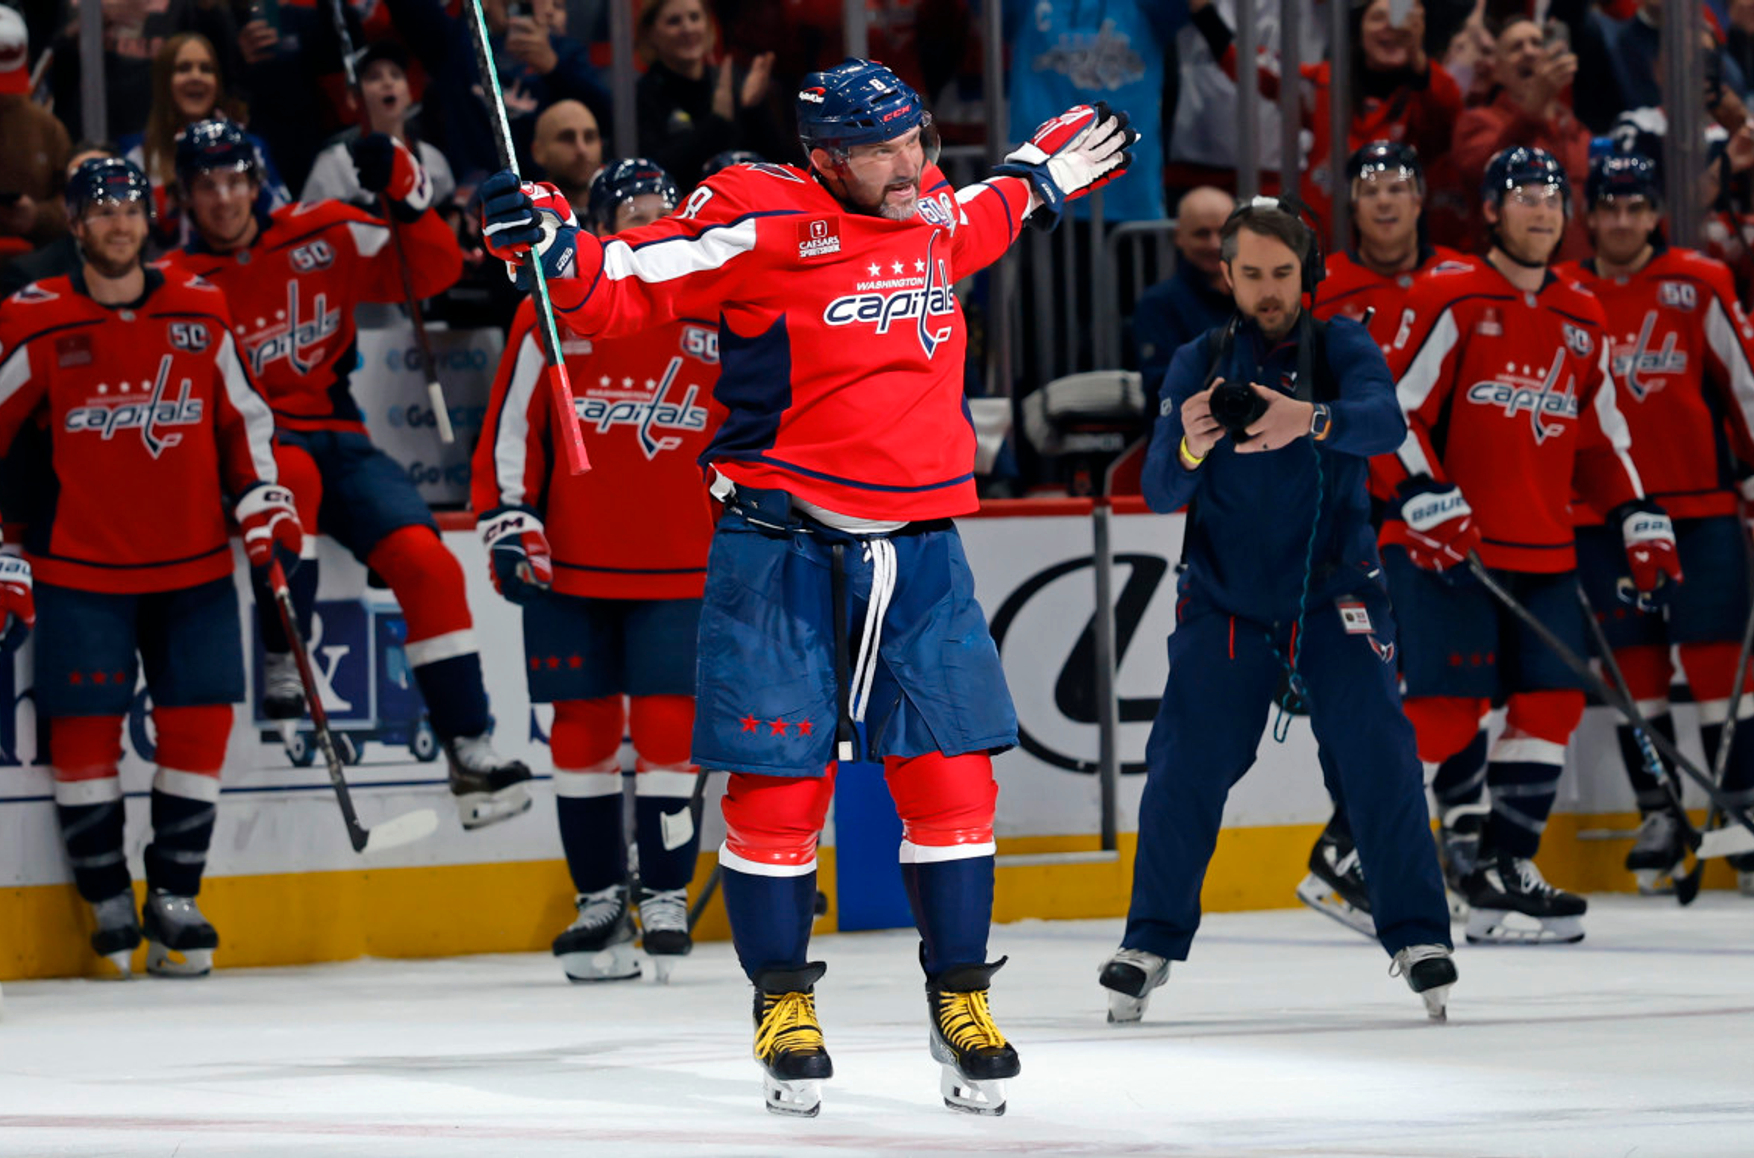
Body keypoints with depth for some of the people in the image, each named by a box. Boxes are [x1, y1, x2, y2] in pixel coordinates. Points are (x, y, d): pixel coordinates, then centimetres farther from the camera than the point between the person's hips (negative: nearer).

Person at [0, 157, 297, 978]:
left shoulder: (200, 313, 6)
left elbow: (242, 415, 17)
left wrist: (261, 495, 1)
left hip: (194, 566, 3)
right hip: (80, 568, -3)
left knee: (199, 720, 0)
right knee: (84, 726, -4)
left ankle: (174, 895, 11)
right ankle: (108, 901, 8)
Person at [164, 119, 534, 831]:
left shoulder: (323, 238, 5)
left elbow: (432, 273, 1)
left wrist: (406, 195, -16)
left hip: (337, 440, 3)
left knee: (424, 560, -18)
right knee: (293, 478, -39)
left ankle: (469, 749, -14)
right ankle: (281, 669, -26)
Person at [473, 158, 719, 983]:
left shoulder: (714, 317, 4)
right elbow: (510, 424, 2)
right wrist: (508, 523, -5)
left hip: (680, 570, 0)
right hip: (569, 566, 0)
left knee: (667, 726, -6)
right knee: (583, 730, 4)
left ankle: (666, 897, 5)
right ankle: (601, 899, 14)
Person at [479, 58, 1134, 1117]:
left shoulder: (932, 212, 9)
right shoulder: (761, 224, -11)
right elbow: (628, 286, -11)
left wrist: (1047, 174, 39)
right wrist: (551, 247, -28)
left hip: (917, 543, 5)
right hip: (782, 543, -5)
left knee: (950, 772, 1)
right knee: (780, 777, -2)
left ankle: (962, 1000, 12)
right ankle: (784, 1004, 12)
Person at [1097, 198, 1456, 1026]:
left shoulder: (1341, 347, -2)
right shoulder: (1198, 363, 3)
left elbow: (1383, 421, -24)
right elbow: (1160, 492, -6)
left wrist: (1312, 421, -45)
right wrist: (1189, 447, -29)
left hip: (1332, 593, -1)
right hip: (1223, 599, 1)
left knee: (1377, 755, -12)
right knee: (1185, 765, -6)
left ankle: (1417, 936, -3)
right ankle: (1151, 944, 7)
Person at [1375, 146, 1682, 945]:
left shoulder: (1581, 322, 16)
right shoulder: (1449, 301, -6)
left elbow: (1601, 438, 23)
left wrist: (1642, 524, 14)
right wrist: (1430, 505, -20)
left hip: (1544, 550, 7)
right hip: (1446, 548, -7)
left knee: (1552, 700, 0)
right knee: (1447, 704, -12)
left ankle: (1502, 871, 8)